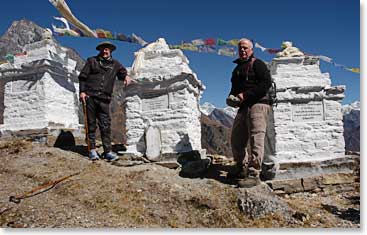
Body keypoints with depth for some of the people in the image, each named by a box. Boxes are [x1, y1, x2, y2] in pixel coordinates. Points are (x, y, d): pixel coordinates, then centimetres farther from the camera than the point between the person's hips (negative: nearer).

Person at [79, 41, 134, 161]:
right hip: (89, 96, -1)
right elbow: (82, 76, 9)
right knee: (91, 123, 2)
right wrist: (82, 91, -3)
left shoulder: (115, 64, 17)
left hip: (104, 99, 1)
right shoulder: (92, 61, 12)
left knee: (105, 125, -3)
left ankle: (108, 151, -1)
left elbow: (122, 72, 24)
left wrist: (126, 77, -2)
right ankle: (92, 149, 9)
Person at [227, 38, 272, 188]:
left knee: (256, 139, -11)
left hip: (258, 104, -8)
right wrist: (232, 97, 6)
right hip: (243, 107, 8)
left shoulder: (257, 64, 1)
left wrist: (245, 94, -18)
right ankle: (242, 168, 24)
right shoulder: (237, 68, 24)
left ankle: (254, 174, -10)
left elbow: (267, 83, -13)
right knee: (236, 140, 9)